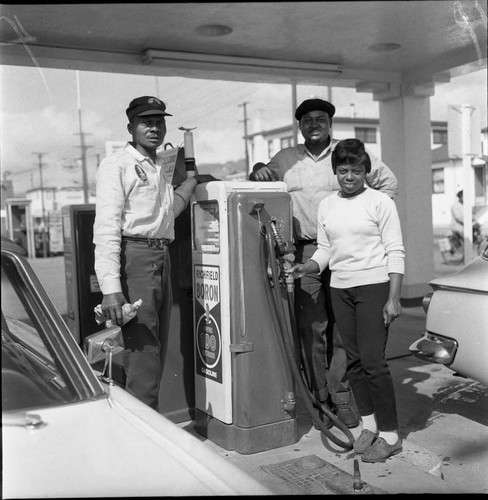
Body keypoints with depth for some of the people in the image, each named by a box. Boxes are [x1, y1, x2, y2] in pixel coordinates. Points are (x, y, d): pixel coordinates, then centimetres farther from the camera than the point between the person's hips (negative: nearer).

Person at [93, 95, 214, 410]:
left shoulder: (161, 167, 20)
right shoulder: (117, 165, -5)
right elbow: (106, 228, -14)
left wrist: (192, 182, 21)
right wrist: (111, 288, -23)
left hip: (163, 258, 8)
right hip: (134, 257, -8)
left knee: (158, 352, 13)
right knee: (143, 355, -9)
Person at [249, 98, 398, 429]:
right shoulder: (285, 159, 15)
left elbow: (389, 183, 12)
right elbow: (263, 176, 26)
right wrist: (258, 171, 2)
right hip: (304, 251, 2)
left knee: (342, 328, -2)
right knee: (311, 328, 1)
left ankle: (342, 399, 7)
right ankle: (320, 400, 10)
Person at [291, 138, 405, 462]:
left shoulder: (380, 202, -4)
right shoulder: (327, 206, 11)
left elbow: (395, 253, -6)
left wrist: (393, 298, -13)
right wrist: (307, 267, -5)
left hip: (374, 285, -5)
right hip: (340, 289, 5)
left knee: (373, 359, -8)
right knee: (354, 359, 9)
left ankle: (390, 435, 4)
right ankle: (369, 425, 23)